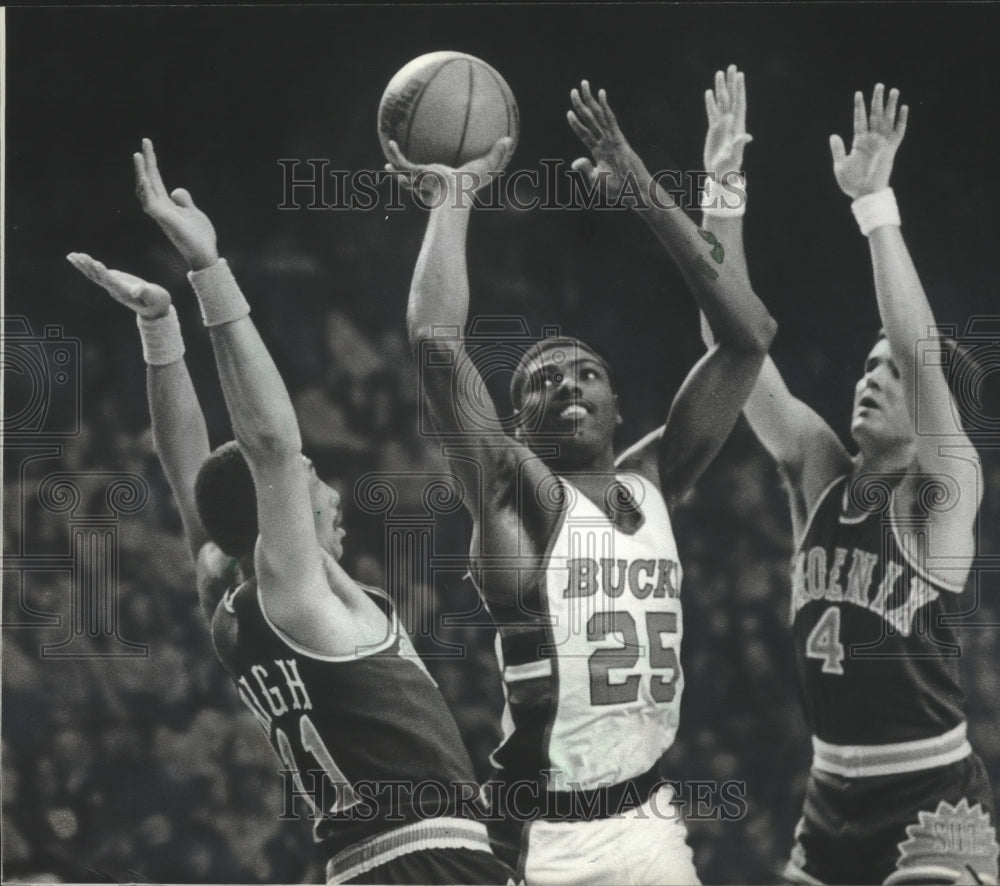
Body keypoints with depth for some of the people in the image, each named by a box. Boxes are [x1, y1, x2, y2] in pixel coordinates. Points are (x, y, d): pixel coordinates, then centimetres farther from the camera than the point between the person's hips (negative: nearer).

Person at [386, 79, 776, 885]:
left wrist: (648, 197, 2)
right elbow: (437, 341, -19)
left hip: (649, 819, 6)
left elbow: (751, 335, 6)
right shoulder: (516, 492, -4)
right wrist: (455, 199, -7)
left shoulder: (651, 482, 10)